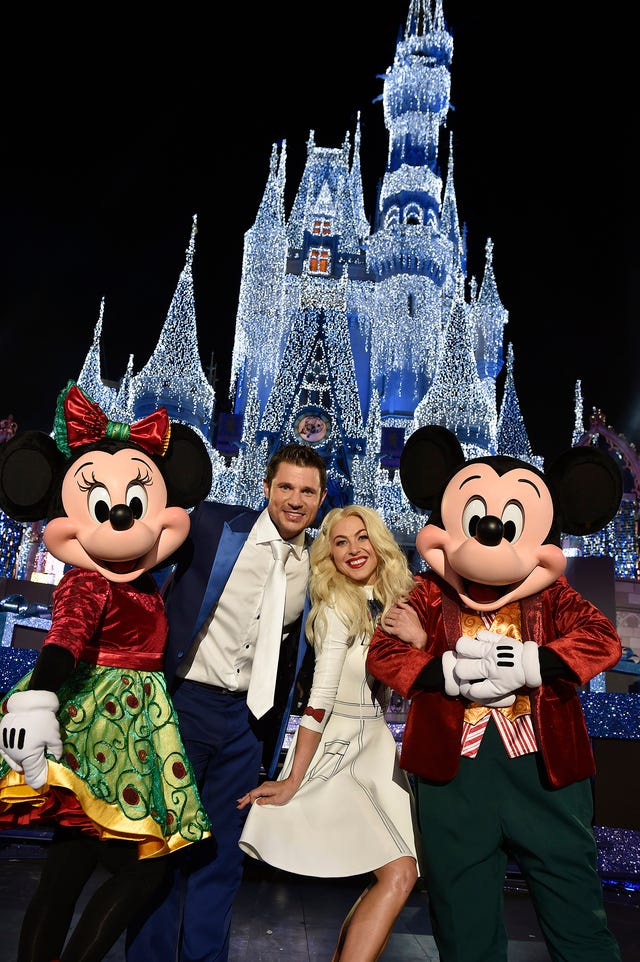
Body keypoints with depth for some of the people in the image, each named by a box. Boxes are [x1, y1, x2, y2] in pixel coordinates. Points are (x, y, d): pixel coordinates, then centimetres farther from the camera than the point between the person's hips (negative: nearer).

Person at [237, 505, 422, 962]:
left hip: (377, 745, 6)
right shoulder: (338, 607, -12)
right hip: (337, 749, -6)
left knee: (393, 876, 0)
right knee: (399, 873, -13)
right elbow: (320, 698, -15)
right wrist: (293, 781, -14)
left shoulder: (395, 599, 7)